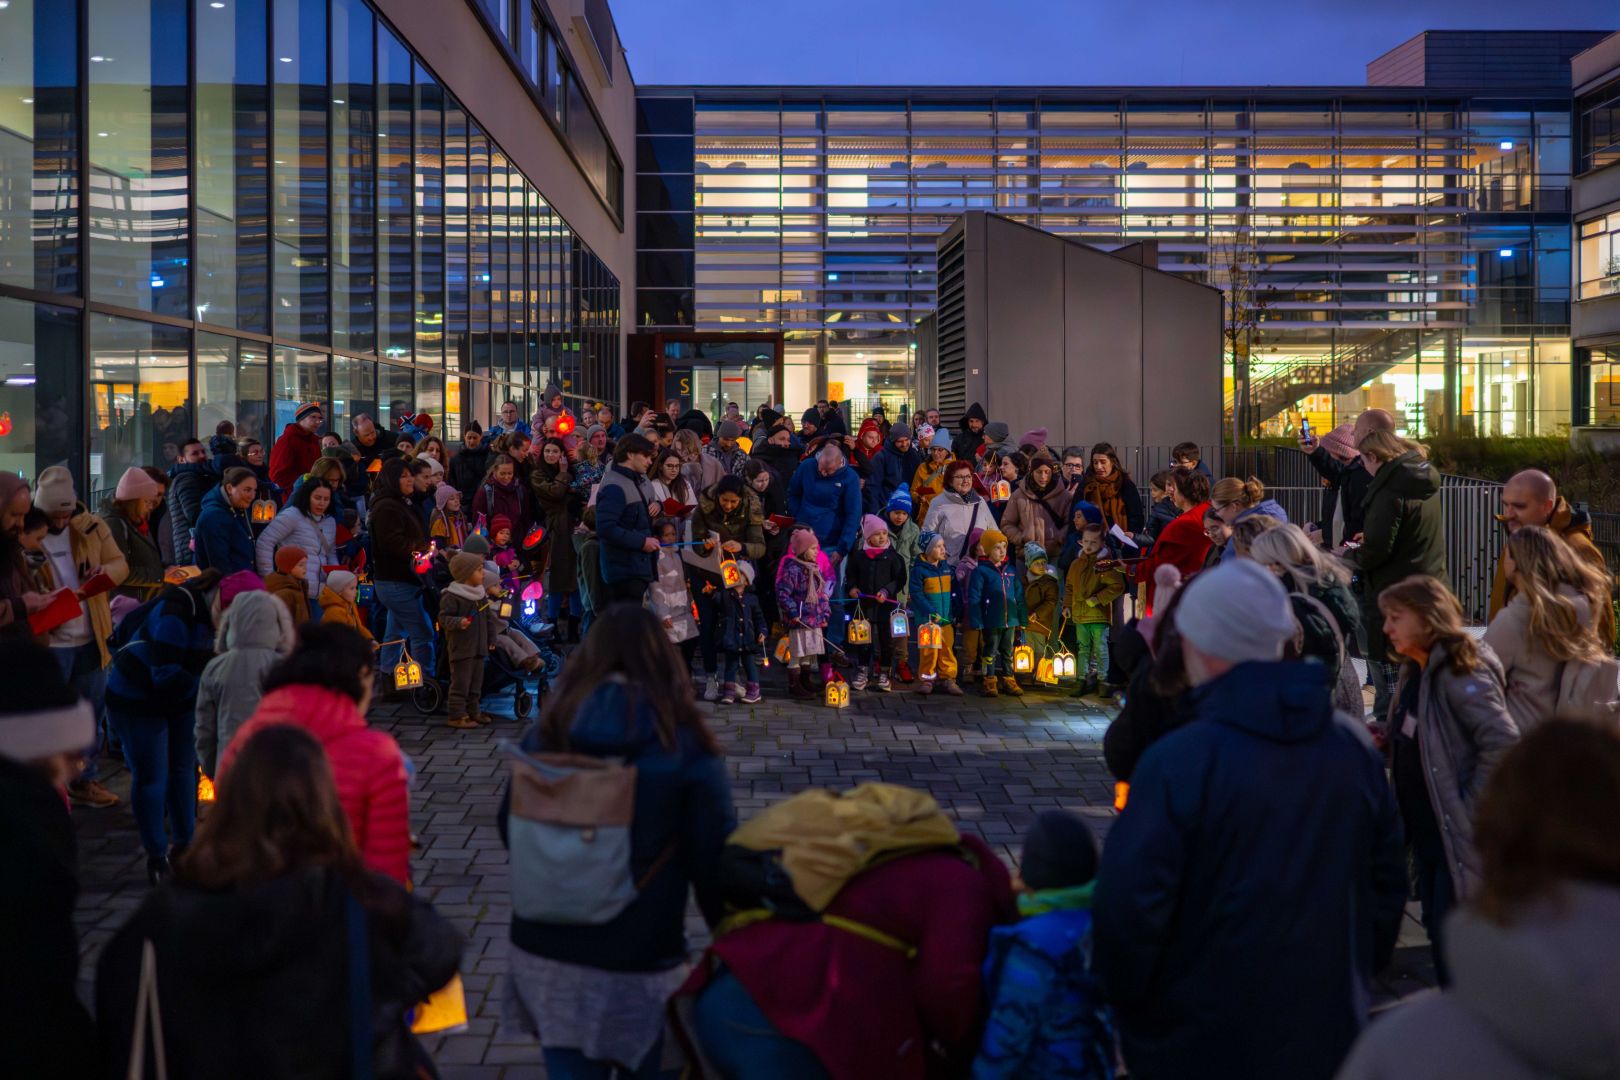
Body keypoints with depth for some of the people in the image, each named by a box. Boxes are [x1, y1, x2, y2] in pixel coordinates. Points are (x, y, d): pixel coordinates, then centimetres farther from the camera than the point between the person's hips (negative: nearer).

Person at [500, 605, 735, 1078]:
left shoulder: (548, 732, -1)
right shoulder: (686, 746, -10)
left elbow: (511, 828, 11)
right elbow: (714, 861, -8)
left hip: (545, 954, 2)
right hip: (642, 963, -2)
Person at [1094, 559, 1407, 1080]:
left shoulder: (1176, 763, -21)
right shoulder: (1355, 748, -2)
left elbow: (1129, 906, -21)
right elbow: (1388, 886, 8)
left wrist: (1125, 1004, -4)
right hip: (1330, 1037, 5)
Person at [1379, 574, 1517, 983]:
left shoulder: (1460, 672, -19)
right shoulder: (1415, 670, 9)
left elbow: (1502, 742, -26)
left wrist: (1470, 804, -20)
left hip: (1459, 834, -9)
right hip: (1426, 826, 9)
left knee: (1451, 935, -2)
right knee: (1436, 924, 18)